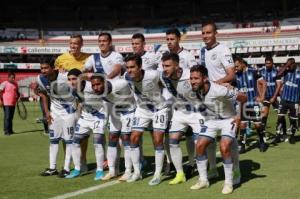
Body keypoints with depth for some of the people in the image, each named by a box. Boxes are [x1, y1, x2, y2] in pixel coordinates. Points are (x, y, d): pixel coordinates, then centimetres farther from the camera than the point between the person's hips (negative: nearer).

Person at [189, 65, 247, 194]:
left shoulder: (219, 91, -35)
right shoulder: (194, 91, -17)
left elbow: (243, 97, -25)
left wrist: (240, 115, -17)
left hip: (228, 120, -5)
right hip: (210, 120, 6)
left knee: (224, 147, -22)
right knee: (199, 145, -5)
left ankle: (228, 183, -4)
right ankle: (203, 180, 11)